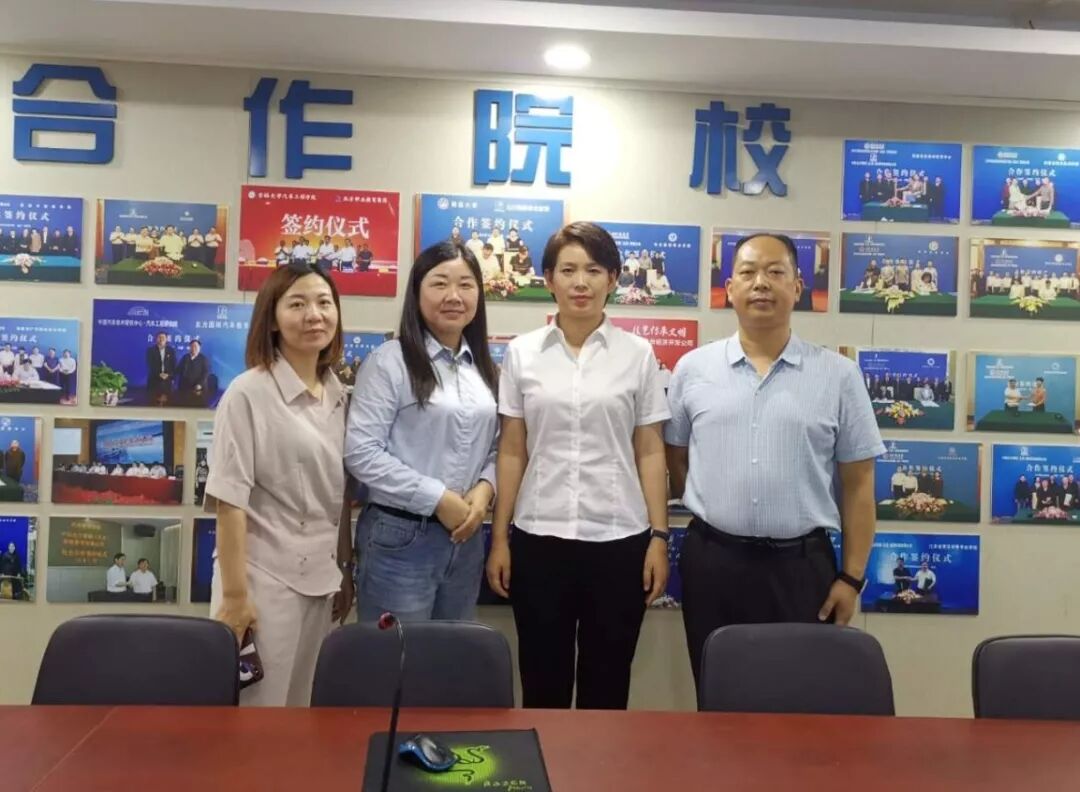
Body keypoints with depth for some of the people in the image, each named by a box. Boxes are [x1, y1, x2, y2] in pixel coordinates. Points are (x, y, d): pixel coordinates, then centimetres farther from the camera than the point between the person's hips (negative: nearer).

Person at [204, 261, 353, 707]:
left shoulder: (338, 397, 7)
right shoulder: (249, 393, -11)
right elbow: (229, 500, -13)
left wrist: (347, 574, 12)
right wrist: (234, 593, -15)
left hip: (321, 579, 6)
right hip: (265, 578, -5)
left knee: (304, 707, 15)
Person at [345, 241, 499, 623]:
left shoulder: (482, 366, 10)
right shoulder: (390, 361, -10)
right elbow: (361, 452, -16)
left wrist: (485, 487, -7)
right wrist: (438, 498, -17)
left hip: (465, 537, 6)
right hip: (400, 537, -6)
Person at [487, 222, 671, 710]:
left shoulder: (638, 355, 1)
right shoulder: (521, 353, 4)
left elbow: (650, 453, 3)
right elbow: (512, 452, 5)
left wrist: (659, 536, -2)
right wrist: (499, 538, 3)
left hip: (618, 539, 0)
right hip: (538, 538, 1)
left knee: (606, 682, 10)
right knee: (542, 680, 11)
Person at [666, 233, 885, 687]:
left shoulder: (838, 375, 0)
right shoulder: (693, 368, 3)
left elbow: (858, 484, 1)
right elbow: (675, 458, 12)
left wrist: (851, 577, -1)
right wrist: (712, 515, 5)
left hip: (801, 564, -1)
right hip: (711, 561, 1)